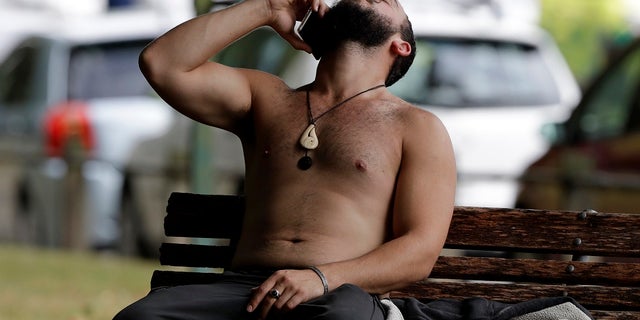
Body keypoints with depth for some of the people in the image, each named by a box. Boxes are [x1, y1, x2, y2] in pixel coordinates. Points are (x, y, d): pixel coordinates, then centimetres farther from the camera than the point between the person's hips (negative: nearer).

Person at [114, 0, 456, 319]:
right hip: (243, 286, 3)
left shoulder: (417, 128, 16)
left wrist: (322, 277, -14)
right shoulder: (269, 99, 28)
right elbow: (160, 63, 15)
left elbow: (420, 252, 3)